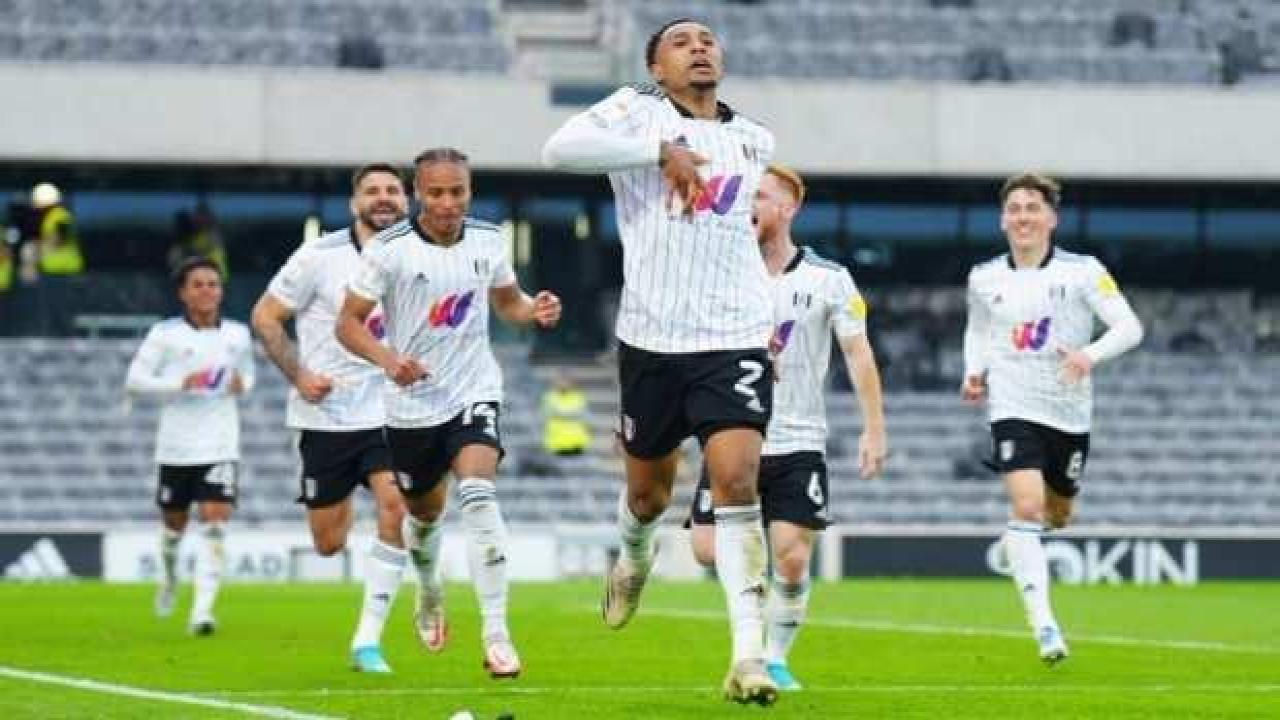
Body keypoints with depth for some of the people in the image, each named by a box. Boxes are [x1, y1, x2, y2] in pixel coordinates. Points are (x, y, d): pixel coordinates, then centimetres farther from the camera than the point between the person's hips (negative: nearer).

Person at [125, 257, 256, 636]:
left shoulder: (238, 334, 4)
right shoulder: (165, 334, -4)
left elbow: (248, 373, 22)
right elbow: (135, 379, -7)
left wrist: (242, 384, -3)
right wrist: (181, 384, -19)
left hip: (220, 446, 0)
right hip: (176, 444, 0)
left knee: (215, 521, -15)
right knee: (174, 524, 14)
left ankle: (203, 609, -19)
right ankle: (169, 576, 47)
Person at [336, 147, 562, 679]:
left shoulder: (487, 241, -2)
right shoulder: (390, 249, -12)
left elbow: (507, 301, 16)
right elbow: (348, 323, -9)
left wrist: (534, 311, -7)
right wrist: (386, 358, -28)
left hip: (475, 393, 0)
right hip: (413, 402, 0)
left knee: (479, 497, -23)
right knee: (424, 513, 17)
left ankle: (496, 635, -25)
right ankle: (429, 595, 52)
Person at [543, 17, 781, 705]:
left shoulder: (753, 141, 11)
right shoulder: (636, 111, -2)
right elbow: (560, 148, -21)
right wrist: (662, 148, -25)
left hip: (736, 339, 1)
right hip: (652, 339, -1)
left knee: (736, 480, -16)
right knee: (649, 490, 14)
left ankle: (749, 655, -19)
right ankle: (633, 559, 51)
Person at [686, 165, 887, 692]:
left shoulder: (827, 279, -1)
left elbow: (859, 354, 0)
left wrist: (874, 429, -6)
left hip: (798, 441, -2)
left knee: (791, 560, -11)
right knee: (709, 548, -11)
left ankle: (775, 659, 8)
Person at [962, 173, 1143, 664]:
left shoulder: (1082, 271, -5)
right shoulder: (984, 279, 3)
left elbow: (1130, 327, -8)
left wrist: (1091, 354, -27)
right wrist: (974, 373, 3)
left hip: (1069, 411, 1)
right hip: (1013, 407, -1)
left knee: (1057, 517, 16)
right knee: (1026, 506, -20)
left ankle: (1018, 540, 55)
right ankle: (1043, 624, -23)